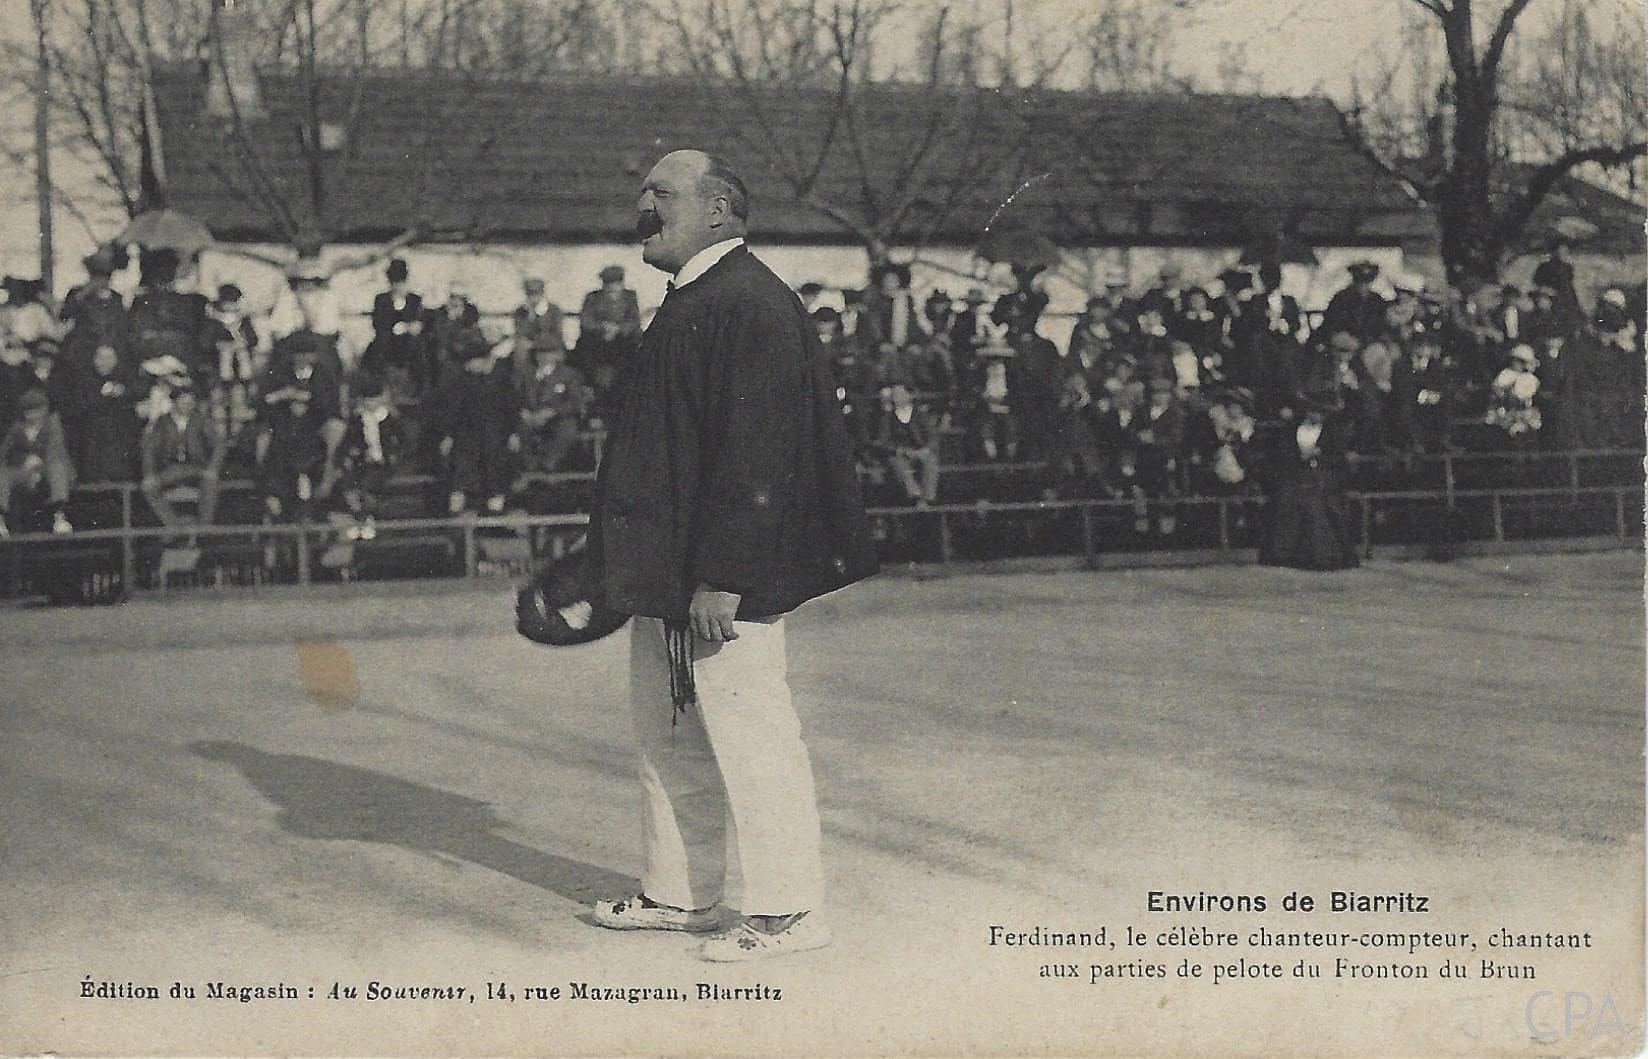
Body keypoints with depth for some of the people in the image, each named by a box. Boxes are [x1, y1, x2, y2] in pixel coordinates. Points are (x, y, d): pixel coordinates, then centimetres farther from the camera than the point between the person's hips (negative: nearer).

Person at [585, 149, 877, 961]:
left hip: (722, 583, -10)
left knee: (749, 740, -1)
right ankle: (677, 894, 30)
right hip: (662, 573, 10)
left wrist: (721, 581, -24)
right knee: (667, 734, 17)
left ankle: (787, 912, 10)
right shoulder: (687, 306, 14)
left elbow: (755, 456, -23)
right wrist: (629, 560, 20)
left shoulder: (750, 307, -17)